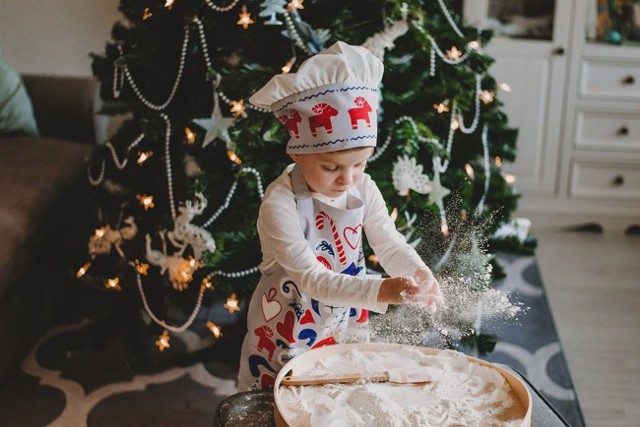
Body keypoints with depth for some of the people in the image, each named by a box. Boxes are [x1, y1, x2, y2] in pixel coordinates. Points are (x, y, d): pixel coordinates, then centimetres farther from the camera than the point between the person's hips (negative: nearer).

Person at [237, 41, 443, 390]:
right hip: (286, 340, -5)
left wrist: (418, 273, -31)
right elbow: (310, 278, -31)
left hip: (348, 329, 5)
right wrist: (379, 291, -43)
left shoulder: (363, 189, -9)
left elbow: (389, 243, -8)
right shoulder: (279, 204, -26)